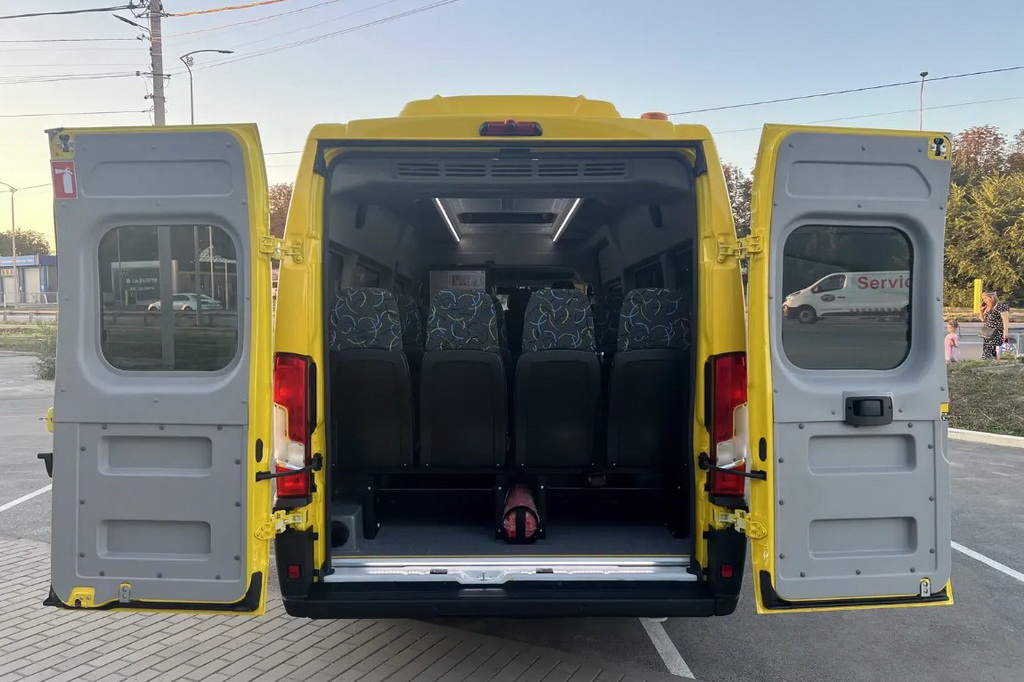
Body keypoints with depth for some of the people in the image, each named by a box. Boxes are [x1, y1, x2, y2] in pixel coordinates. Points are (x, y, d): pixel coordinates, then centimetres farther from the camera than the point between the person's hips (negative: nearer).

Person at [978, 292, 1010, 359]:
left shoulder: (1001, 306, -7)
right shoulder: (988, 308, 19)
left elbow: (1005, 320, -14)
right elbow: (983, 320, 28)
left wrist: (1006, 332, -21)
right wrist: (981, 310, 15)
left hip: (997, 334, -9)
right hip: (987, 335, 9)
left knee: (994, 355, -17)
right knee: (986, 355, 5)